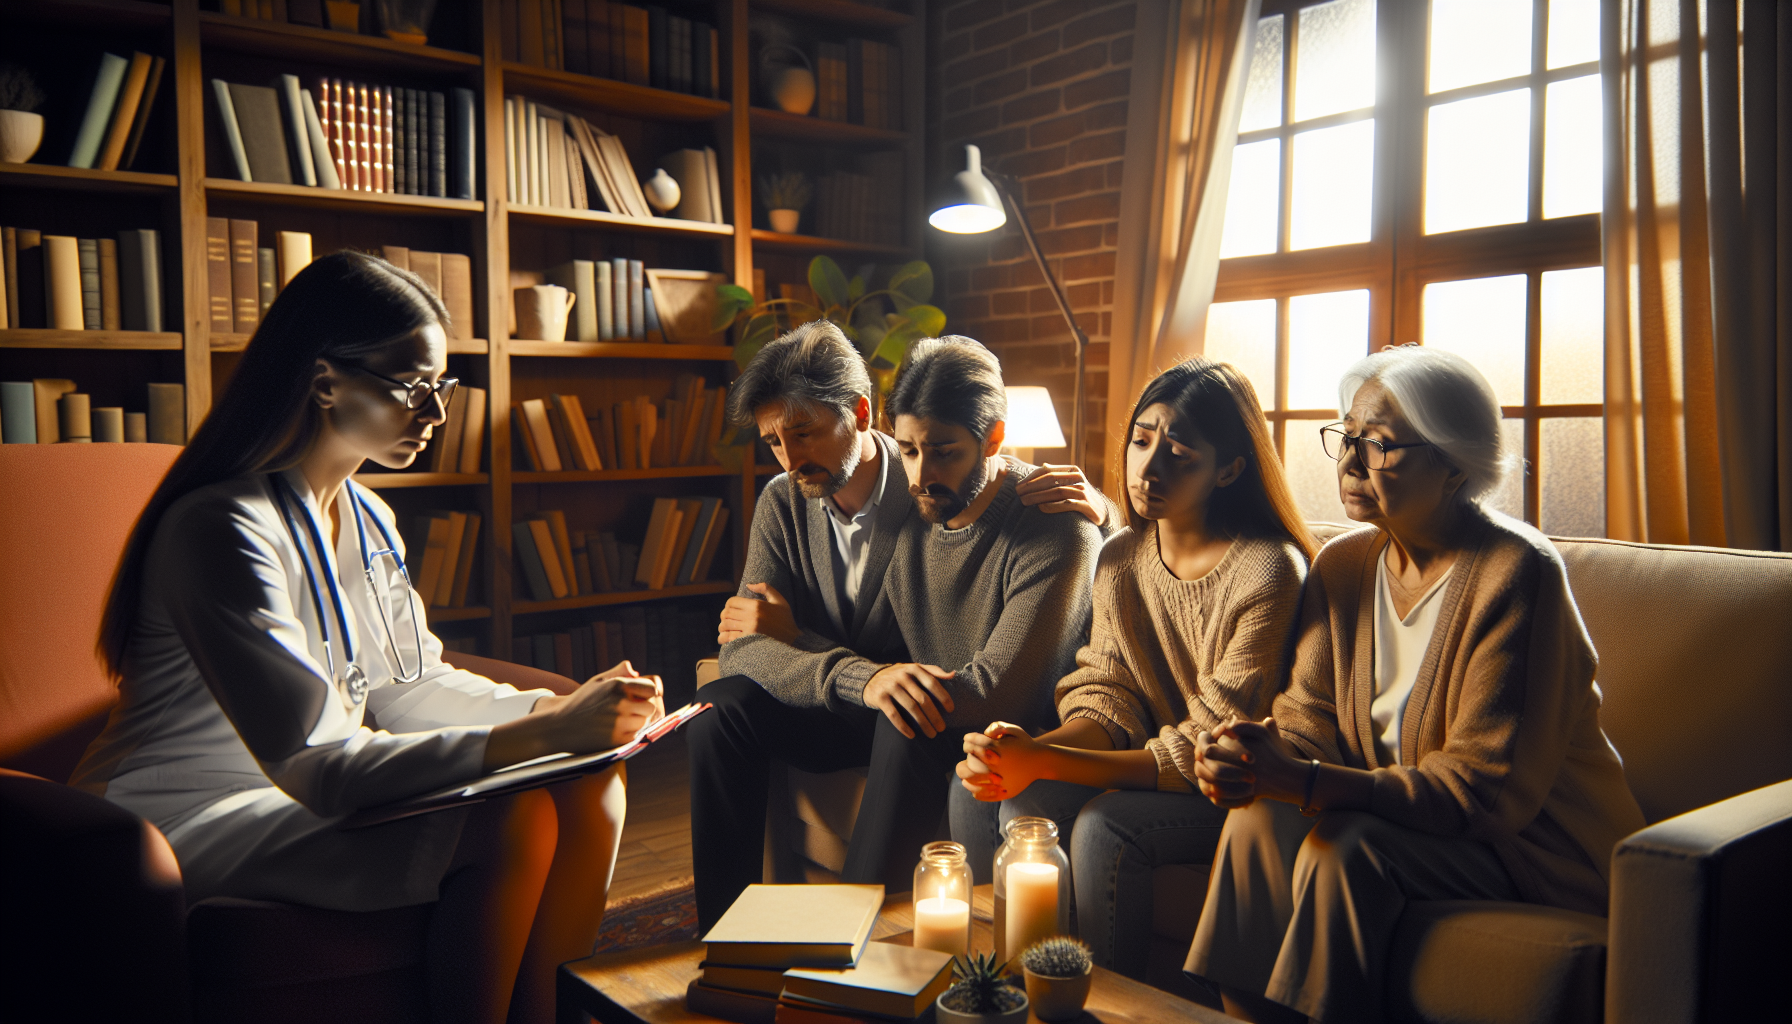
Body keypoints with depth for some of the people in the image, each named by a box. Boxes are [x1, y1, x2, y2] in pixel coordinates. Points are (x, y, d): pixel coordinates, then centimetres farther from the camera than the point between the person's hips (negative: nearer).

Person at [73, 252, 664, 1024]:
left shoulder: (368, 519, 8)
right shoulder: (223, 527, -22)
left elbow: (404, 685, 9)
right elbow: (314, 762, -27)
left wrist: (561, 709, -7)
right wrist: (539, 736, -32)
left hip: (308, 795, 8)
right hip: (194, 821, -8)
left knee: (592, 789, -11)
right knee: (515, 822, -27)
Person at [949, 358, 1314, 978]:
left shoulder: (1267, 571, -19)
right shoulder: (1120, 559, 3)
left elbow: (1215, 749, -21)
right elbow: (1106, 696, 0)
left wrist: (1047, 763, -30)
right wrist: (1032, 752, -24)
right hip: (1143, 769, 6)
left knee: (1102, 827, -30)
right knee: (1015, 802, -16)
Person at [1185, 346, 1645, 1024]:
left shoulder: (1517, 573, -19)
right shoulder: (1342, 564, 3)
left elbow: (1487, 784, -23)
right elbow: (1311, 716, 0)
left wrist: (1306, 781, -34)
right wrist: (1258, 753, -25)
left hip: (1533, 841, -5)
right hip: (1397, 812, 6)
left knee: (1346, 847, -30)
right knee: (1258, 819, -21)